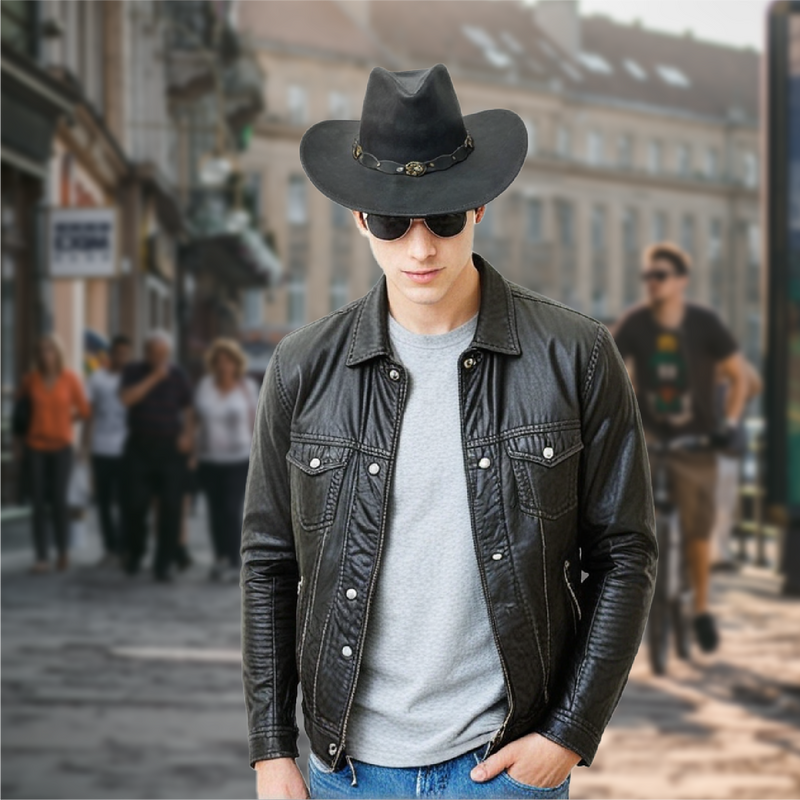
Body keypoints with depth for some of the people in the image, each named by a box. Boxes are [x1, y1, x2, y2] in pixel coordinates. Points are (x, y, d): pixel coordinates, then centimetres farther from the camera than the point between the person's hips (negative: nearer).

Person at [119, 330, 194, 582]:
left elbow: (188, 408, 12)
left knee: (170, 509, -6)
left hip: (170, 450, 0)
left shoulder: (177, 375, 5)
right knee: (135, 505, -2)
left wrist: (188, 434, -4)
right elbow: (127, 398, -14)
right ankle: (134, 552, 24)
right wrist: (154, 377, -18)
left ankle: (163, 563, 2)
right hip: (139, 450, 0)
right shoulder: (134, 371, 3)